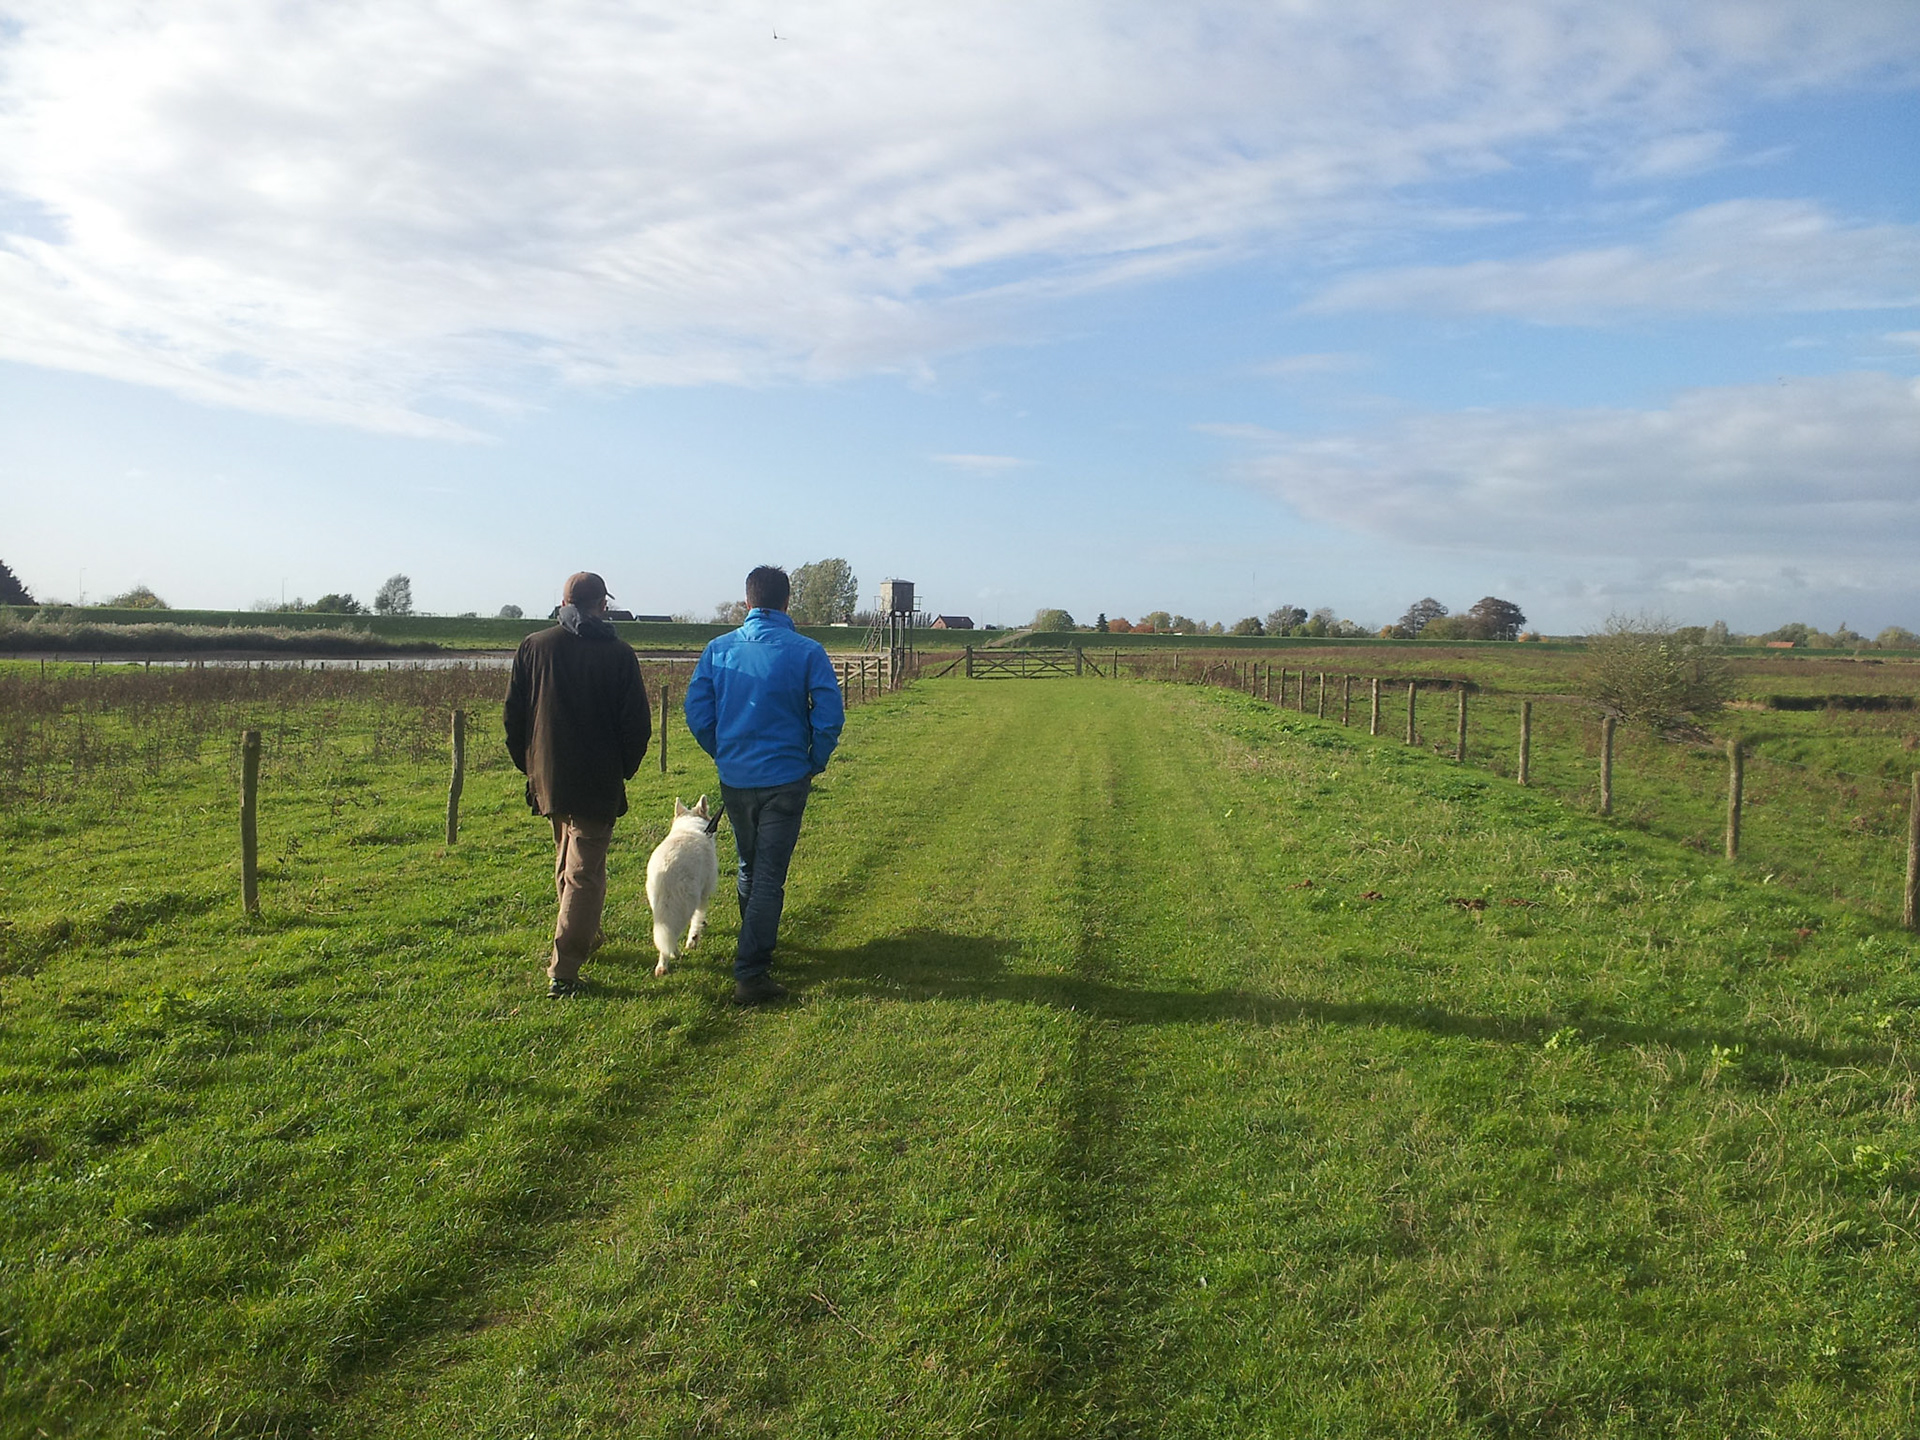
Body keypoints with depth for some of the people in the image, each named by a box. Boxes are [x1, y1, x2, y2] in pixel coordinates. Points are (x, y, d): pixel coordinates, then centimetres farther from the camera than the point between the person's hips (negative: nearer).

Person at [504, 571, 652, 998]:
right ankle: (563, 971, -6)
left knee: (568, 867, 22)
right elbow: (637, 723, -5)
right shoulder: (619, 654, -8)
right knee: (584, 874, -1)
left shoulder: (533, 647, 1)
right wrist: (623, 770, 9)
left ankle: (584, 939, 36)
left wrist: (529, 766, 16)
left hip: (548, 779, 4)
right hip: (598, 782, -4)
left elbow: (513, 716, 5)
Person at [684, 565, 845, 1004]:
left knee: (749, 868, 22)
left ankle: (755, 947, 40)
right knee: (770, 876, 0)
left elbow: (697, 711, 0)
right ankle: (750, 974, -3)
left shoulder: (719, 649, -1)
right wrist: (814, 764, 4)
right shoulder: (806, 652, -9)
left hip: (734, 780, 4)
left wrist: (723, 755, 15)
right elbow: (829, 717, -12)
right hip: (785, 780, -3)